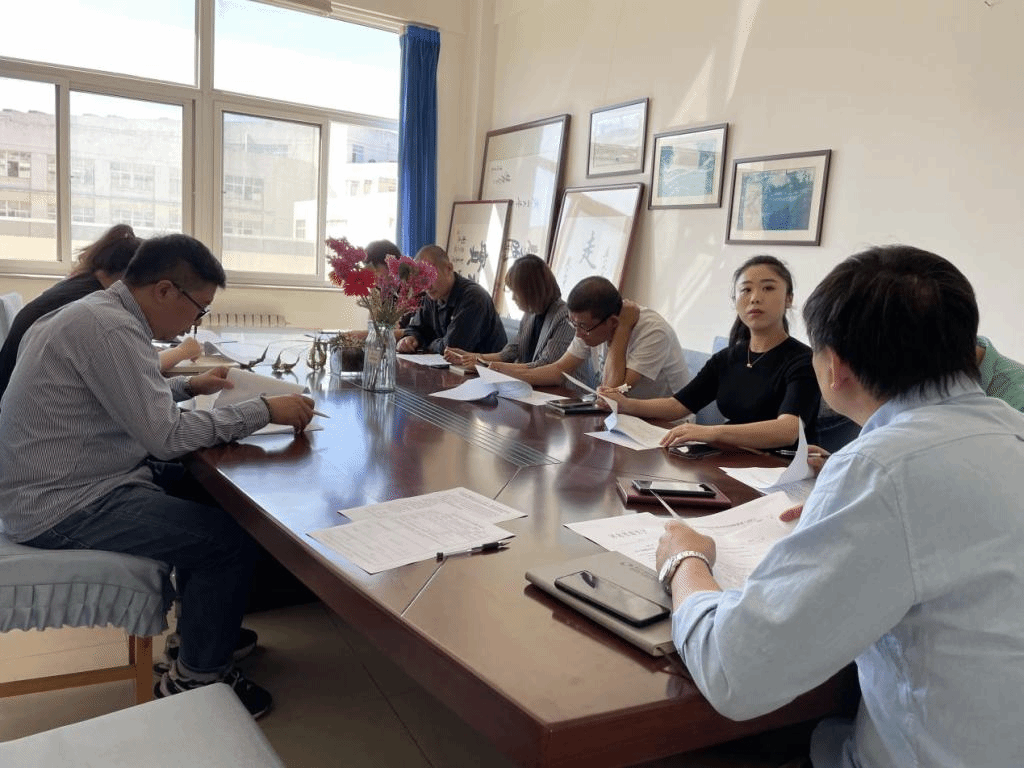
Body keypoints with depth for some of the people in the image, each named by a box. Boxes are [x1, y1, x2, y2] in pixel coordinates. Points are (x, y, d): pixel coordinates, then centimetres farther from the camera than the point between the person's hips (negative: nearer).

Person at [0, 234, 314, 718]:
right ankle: (195, 678, 7)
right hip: (63, 504, -11)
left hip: (68, 481, 11)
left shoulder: (101, 312, 9)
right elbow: (167, 436, -26)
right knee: (231, 540, -15)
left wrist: (189, 385, 14)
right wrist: (264, 410, -21)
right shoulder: (110, 328, -23)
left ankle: (201, 626, 28)